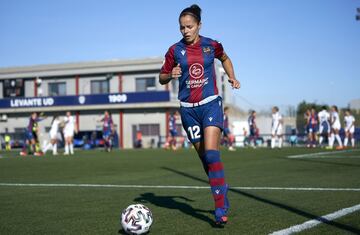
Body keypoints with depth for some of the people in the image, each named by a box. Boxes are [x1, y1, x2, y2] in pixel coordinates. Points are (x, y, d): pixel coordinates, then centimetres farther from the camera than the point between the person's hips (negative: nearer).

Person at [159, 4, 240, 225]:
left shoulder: (212, 45, 1)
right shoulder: (175, 50, 1)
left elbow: (225, 59, 23)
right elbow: (162, 78, 9)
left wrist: (232, 77, 10)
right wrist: (171, 75, -11)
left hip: (211, 104, -2)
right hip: (188, 108, 2)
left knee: (211, 154, -16)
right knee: (203, 155, 6)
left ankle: (221, 209, -15)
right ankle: (222, 187, 31)